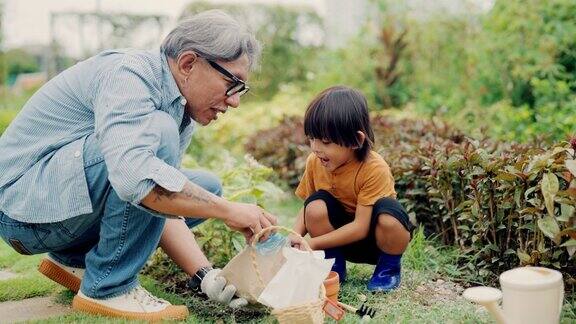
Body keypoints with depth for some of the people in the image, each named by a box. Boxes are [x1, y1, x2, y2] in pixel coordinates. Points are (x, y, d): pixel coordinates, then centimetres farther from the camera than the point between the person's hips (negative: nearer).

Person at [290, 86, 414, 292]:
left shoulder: (374, 169, -27)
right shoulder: (314, 162, -11)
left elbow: (360, 227, -28)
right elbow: (307, 208, -4)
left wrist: (312, 243, -30)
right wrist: (295, 236, -25)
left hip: (374, 236, -3)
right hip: (340, 240, 3)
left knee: (388, 213, -36)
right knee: (316, 205, -25)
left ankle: (389, 266, -4)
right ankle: (334, 265, -1)